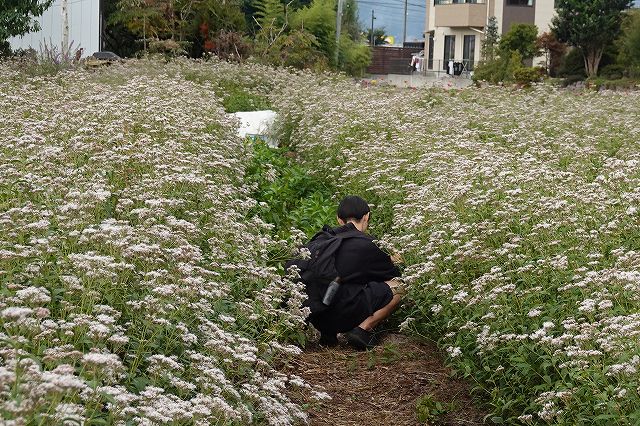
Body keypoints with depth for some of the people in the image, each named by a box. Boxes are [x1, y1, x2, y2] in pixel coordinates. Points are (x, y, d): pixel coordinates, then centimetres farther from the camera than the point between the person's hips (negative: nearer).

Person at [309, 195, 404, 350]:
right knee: (397, 285, 5)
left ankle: (328, 332, 15)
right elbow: (392, 273, 13)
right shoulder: (366, 244, -2)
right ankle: (362, 329, -3)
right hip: (344, 316, -6)